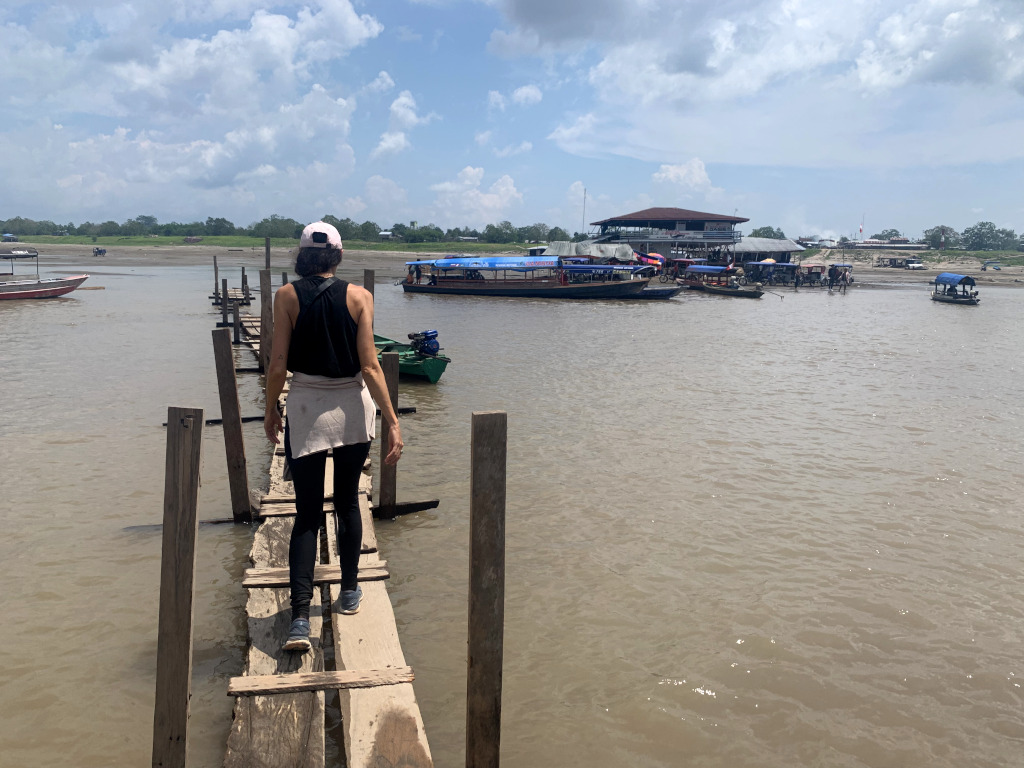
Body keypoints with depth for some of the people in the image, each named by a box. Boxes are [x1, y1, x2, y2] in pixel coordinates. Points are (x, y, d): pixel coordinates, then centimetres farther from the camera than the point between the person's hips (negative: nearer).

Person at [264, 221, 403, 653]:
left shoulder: (287, 296, -5)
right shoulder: (359, 297, -5)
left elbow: (278, 363, -6)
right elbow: (370, 365, -10)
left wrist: (270, 410, 9)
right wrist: (392, 422, -8)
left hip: (306, 409, -1)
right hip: (352, 407, 1)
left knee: (307, 514, 4)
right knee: (348, 503, 19)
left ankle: (300, 618, -5)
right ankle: (349, 592, 32)